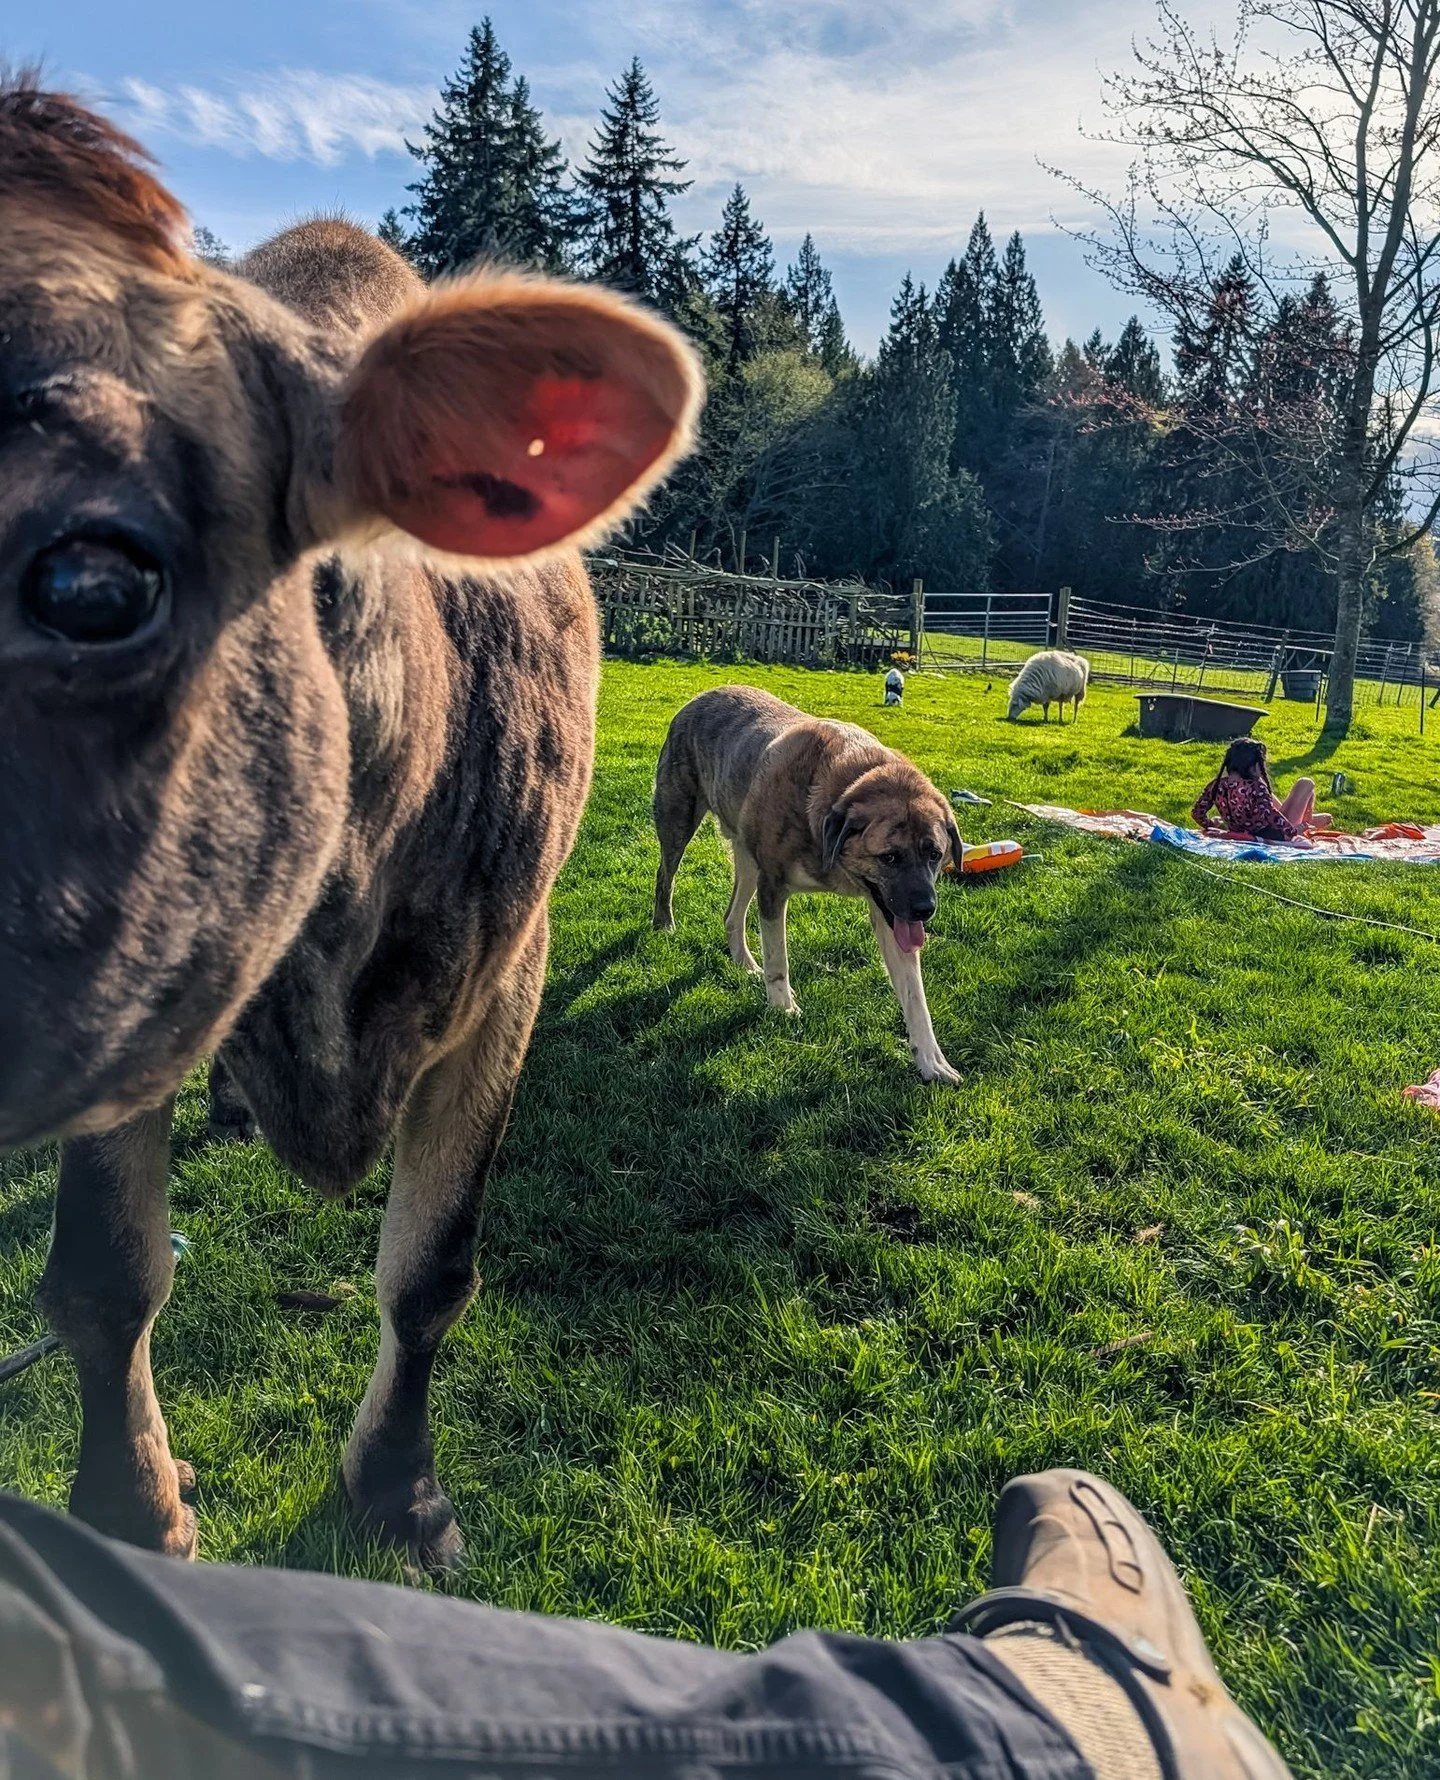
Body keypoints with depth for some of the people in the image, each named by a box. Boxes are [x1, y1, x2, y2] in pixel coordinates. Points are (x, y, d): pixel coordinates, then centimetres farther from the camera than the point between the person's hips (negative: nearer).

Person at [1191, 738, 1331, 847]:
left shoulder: (1216, 786, -14)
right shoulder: (1255, 786, -31)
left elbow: (1197, 813, -7)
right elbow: (1270, 813, -41)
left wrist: (1212, 826, 10)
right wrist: (1293, 831, -29)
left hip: (1244, 835, 6)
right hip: (1276, 835, -6)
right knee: (1305, 784, 7)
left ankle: (1309, 820, 46)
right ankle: (1308, 820, 35)